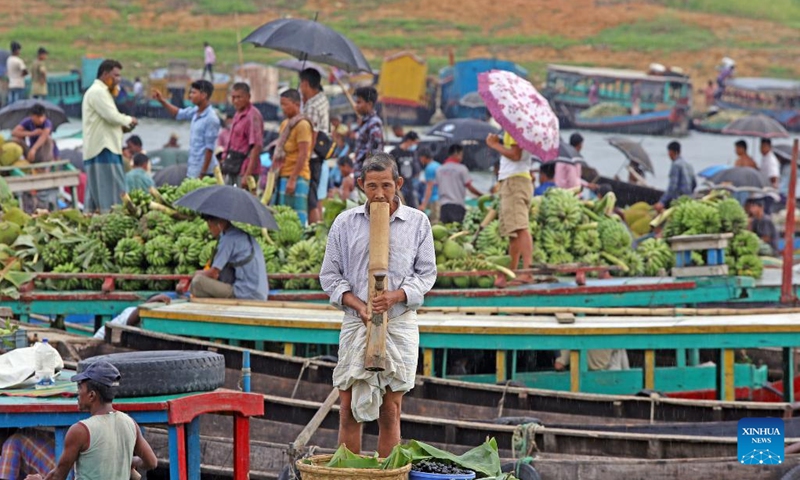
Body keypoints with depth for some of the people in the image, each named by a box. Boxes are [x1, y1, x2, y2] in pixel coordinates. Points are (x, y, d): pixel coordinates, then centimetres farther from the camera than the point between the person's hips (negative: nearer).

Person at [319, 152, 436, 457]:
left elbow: (426, 273, 6)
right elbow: (330, 275, 6)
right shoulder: (345, 222, 4)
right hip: (355, 325, 0)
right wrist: (358, 305, -10)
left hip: (399, 325, 0)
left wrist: (396, 296, -12)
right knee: (349, 410, -1)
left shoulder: (417, 222, 4)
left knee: (390, 412, 3)